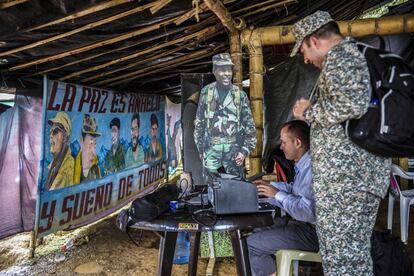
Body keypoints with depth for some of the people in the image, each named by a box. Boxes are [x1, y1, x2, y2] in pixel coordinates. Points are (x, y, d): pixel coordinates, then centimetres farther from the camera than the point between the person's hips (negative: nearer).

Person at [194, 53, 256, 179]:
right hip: (211, 149, 0)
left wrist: (245, 150, -6)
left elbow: (249, 126, 1)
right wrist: (200, 148, 6)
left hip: (234, 149, 0)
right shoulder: (206, 92, 1)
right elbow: (199, 123, 6)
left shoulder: (240, 95, -1)